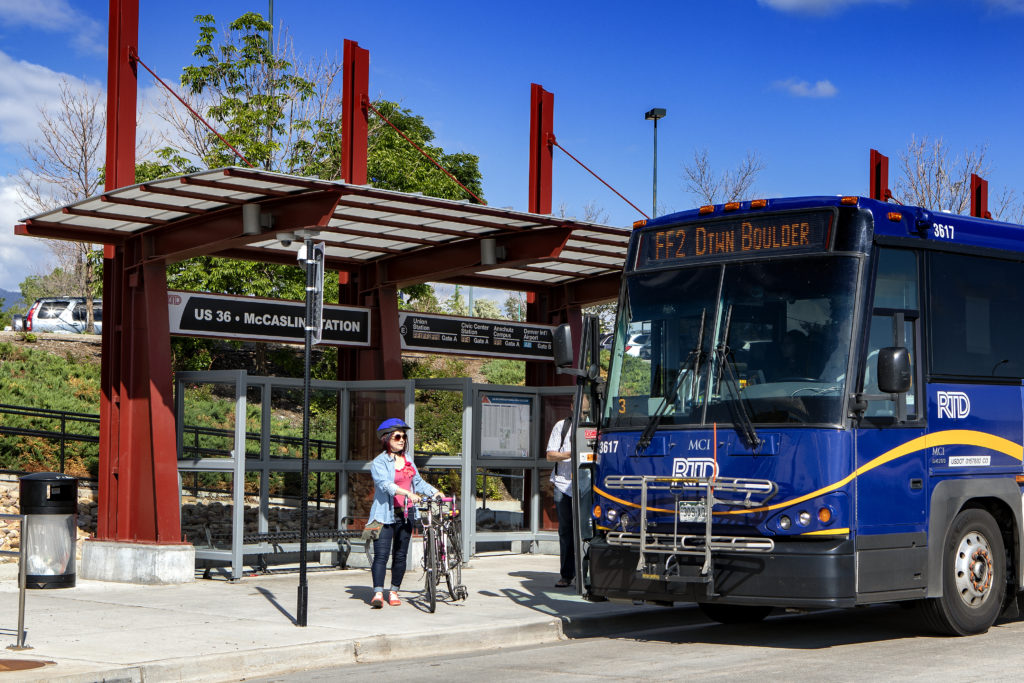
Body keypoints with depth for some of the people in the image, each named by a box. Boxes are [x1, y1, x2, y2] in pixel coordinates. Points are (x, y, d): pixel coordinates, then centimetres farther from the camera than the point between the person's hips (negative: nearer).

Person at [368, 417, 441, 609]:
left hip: (405, 514, 6)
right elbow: (385, 484, -23)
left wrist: (434, 492, 1)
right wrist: (408, 493, -35)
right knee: (381, 554, -13)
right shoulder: (379, 462, -7)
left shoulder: (407, 460, 15)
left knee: (400, 555, 9)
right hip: (386, 514, -6)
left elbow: (418, 481, 19)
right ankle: (378, 593, -17)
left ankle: (394, 591, 19)